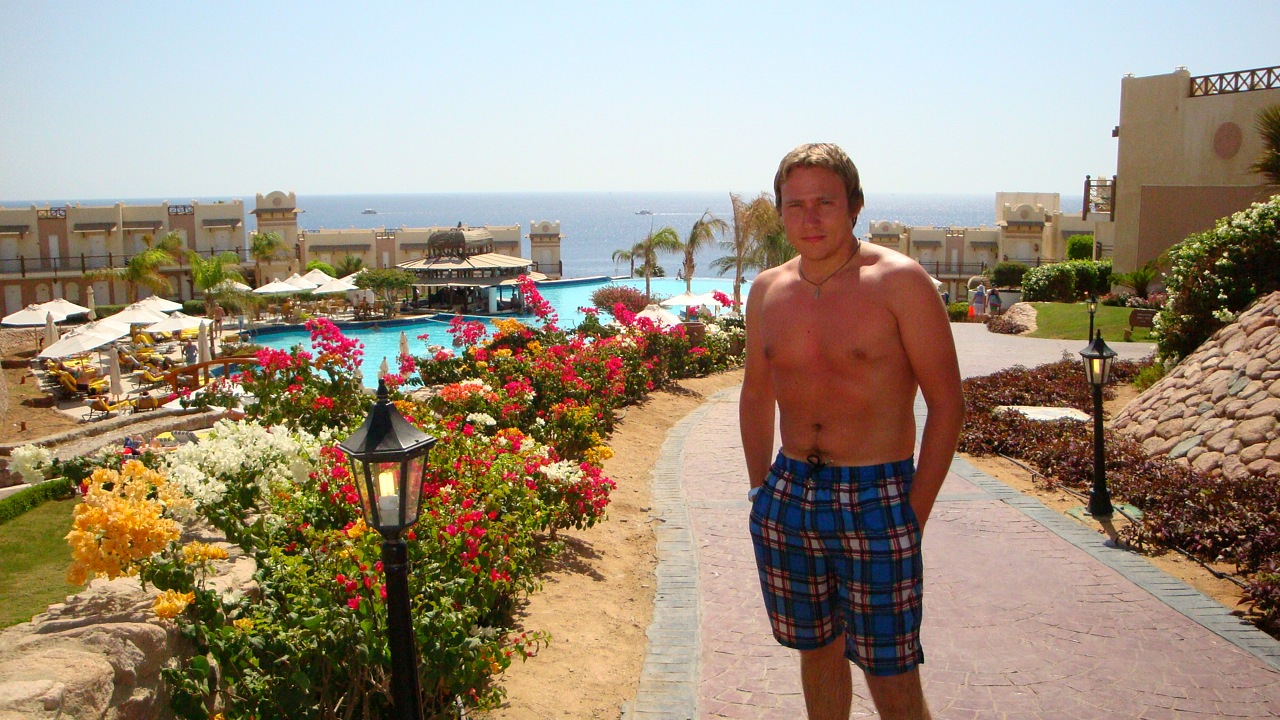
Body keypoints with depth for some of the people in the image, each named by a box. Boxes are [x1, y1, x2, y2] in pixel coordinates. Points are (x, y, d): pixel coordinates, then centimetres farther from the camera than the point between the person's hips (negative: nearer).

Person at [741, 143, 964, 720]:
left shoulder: (900, 282, -9)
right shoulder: (767, 291, 6)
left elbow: (947, 403, -8)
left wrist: (915, 515, -10)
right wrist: (761, 491, 11)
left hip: (876, 498, -4)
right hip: (788, 495, 5)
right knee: (817, 649, 17)